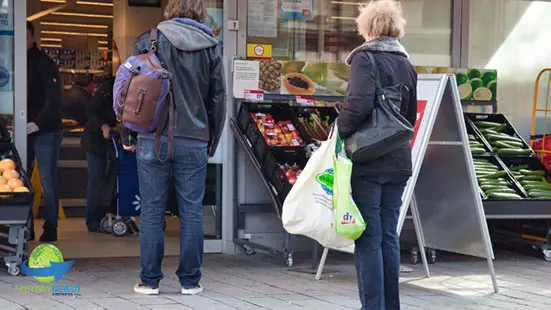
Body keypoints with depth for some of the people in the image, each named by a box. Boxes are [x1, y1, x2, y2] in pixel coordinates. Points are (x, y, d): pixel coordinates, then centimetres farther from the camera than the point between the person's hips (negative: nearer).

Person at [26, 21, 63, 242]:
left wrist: (38, 123, -28)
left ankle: (50, 227, 5)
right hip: (23, 132, 5)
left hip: (45, 132, -5)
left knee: (47, 180, -1)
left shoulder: (44, 64, -7)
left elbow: (54, 99, -16)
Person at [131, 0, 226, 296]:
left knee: (152, 211, 5)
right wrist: (211, 144, 17)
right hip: (194, 142, 1)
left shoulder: (150, 41, 0)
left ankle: (149, 280, 9)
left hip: (153, 140, -1)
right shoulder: (210, 49, 6)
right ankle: (190, 280, 10)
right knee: (191, 212, 6)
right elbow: (218, 101, 8)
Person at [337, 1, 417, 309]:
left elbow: (359, 103, -23)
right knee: (389, 235, 12)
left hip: (367, 161, -6)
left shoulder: (365, 58, -9)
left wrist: (341, 131, -9)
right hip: (398, 161, 6)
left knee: (368, 237, -2)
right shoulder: (406, 65, 12)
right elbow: (411, 116, 15)